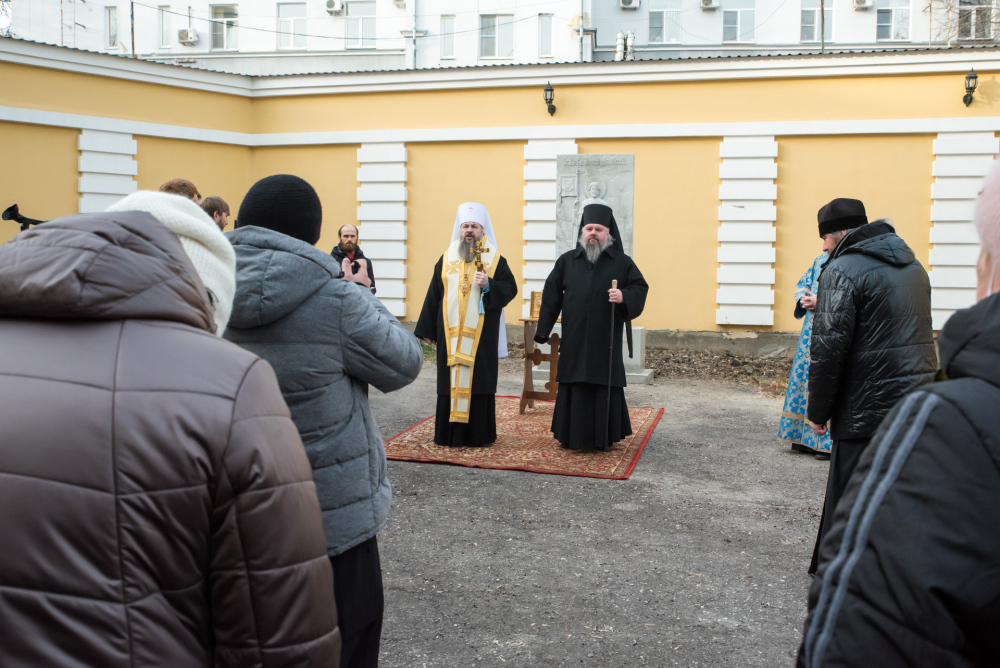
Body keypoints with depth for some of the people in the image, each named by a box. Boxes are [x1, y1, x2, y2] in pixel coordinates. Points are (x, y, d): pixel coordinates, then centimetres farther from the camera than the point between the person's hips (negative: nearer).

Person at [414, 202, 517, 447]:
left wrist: (489, 285, -16)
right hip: (451, 334, 2)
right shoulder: (446, 258, 10)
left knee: (478, 381, 0)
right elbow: (434, 294, 10)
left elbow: (510, 288, 2)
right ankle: (449, 433, 11)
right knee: (451, 381, 4)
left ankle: (478, 434, 9)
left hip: (481, 335, -2)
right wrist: (428, 329, 7)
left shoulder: (495, 259, 4)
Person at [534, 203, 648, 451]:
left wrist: (624, 296, -19)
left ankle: (606, 437, 14)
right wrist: (543, 331, 3)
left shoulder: (622, 262, 4)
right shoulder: (567, 261, 7)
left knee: (606, 387, 3)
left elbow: (640, 288, 3)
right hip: (574, 341, 1)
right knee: (574, 388, 4)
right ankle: (571, 436, 14)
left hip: (606, 342, -1)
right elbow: (551, 296, 7)